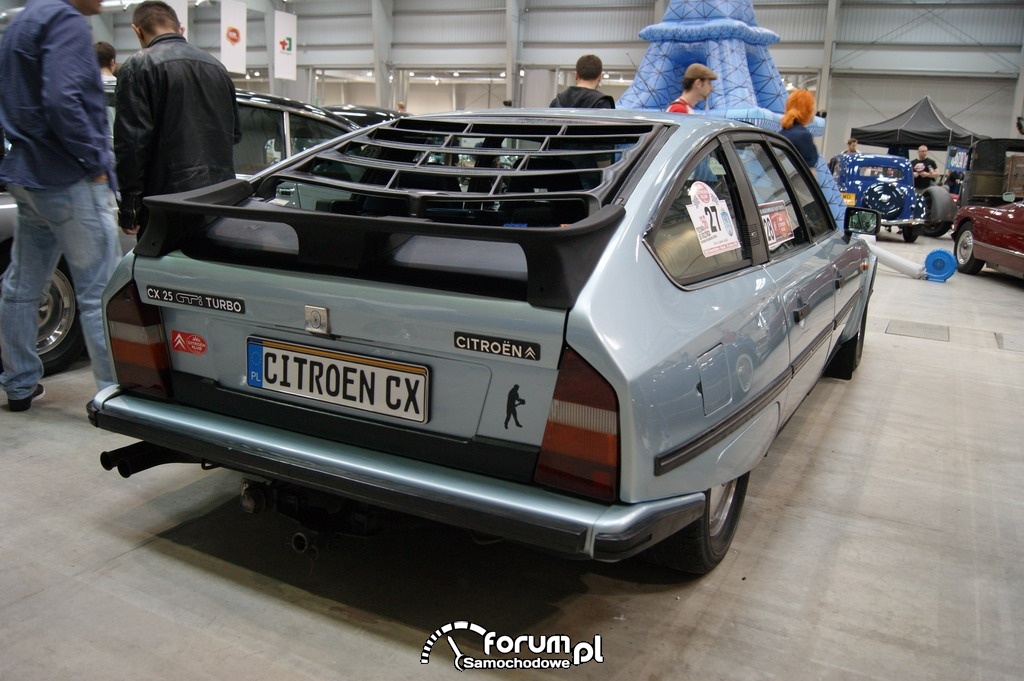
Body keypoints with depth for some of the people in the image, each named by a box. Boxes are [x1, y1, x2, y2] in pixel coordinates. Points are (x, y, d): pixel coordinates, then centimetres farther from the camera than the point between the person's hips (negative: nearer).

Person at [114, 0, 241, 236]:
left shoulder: (139, 66, -4)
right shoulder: (216, 66, 17)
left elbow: (131, 139, -10)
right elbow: (235, 133, 23)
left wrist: (129, 206, -8)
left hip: (168, 199, -6)